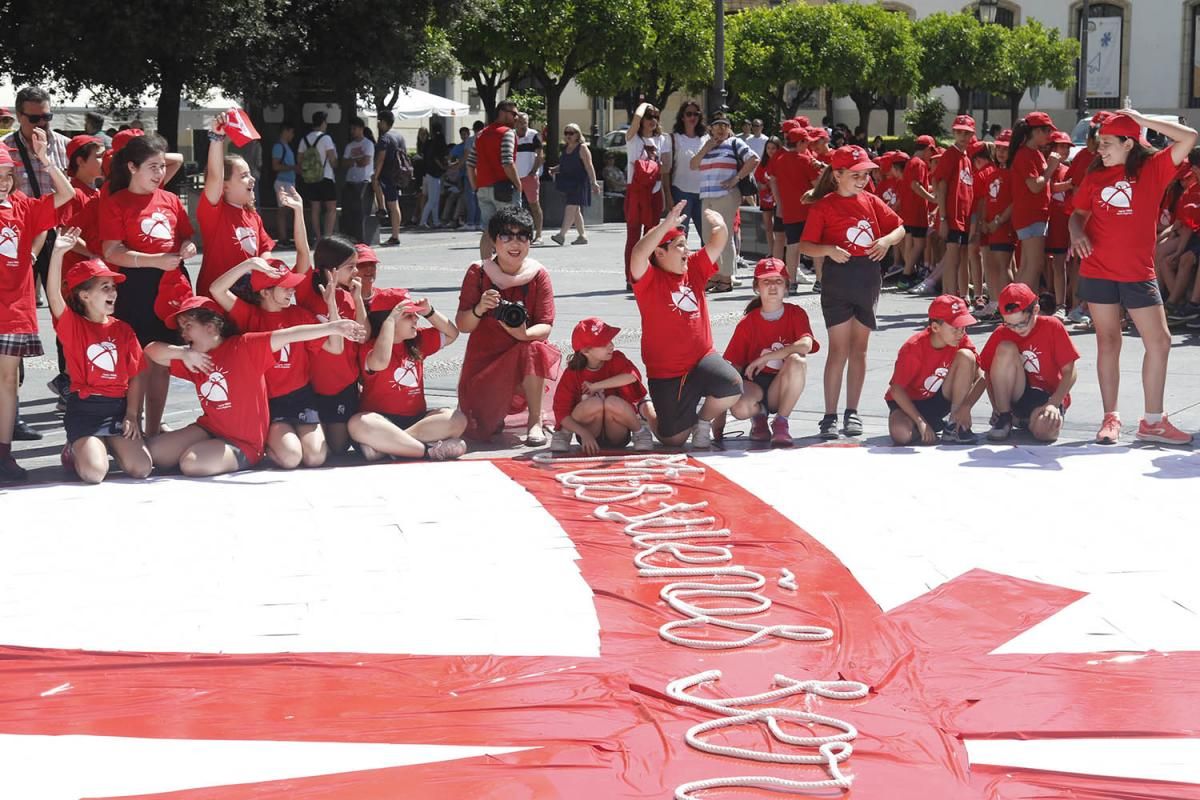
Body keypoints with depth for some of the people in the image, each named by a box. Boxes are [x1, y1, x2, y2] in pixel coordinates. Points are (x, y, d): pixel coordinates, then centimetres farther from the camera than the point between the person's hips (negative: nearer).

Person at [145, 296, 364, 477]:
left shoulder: (244, 346, -9)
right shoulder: (194, 359, 9)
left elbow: (288, 336, -20)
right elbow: (151, 351, 8)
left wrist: (333, 327, -29)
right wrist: (184, 353, -11)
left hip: (243, 444, -7)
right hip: (209, 428, 7)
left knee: (191, 463, -28)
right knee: (155, 451, -5)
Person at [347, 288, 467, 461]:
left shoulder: (418, 340, 15)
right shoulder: (369, 348, -6)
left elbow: (451, 334, 23)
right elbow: (380, 362, -29)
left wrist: (429, 312, 7)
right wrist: (390, 320, -22)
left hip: (415, 418, 6)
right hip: (382, 420, -6)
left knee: (457, 419, -22)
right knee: (358, 424, -40)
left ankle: (386, 445, -32)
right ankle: (430, 450, -40)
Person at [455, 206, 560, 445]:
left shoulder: (538, 275, -6)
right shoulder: (478, 273, -5)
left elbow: (545, 326, -10)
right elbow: (462, 325, -6)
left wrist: (524, 333, -33)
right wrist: (479, 309, -28)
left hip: (524, 351, 0)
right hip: (484, 359, 0)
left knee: (532, 350, -38)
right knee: (478, 429, -16)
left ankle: (535, 421, -25)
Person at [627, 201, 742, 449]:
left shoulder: (694, 268, 7)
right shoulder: (649, 279, -10)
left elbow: (718, 242, 4)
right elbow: (638, 254, -30)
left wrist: (719, 225, -20)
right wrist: (668, 223, -33)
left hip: (702, 359, 4)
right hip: (666, 373, -4)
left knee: (732, 386, -29)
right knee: (674, 439, 0)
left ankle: (702, 422, 3)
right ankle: (649, 414, 37)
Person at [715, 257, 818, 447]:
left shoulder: (795, 314, -1)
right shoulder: (747, 323, -1)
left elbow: (806, 345, -23)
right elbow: (734, 367, -4)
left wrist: (765, 357, -24)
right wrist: (720, 418, -11)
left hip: (783, 385, 0)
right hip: (754, 382, 0)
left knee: (797, 360, -33)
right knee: (740, 408, -36)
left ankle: (781, 422, -17)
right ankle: (759, 414, 5)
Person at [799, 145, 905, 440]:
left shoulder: (872, 202, 9)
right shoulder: (824, 206, -5)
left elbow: (899, 228, 15)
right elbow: (805, 245, -7)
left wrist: (887, 240, -6)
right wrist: (828, 250, -25)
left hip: (869, 278, 5)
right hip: (839, 278, -5)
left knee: (859, 347, 9)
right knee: (839, 349, -7)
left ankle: (852, 412, 16)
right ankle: (830, 416, -3)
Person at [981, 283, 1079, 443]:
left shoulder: (1052, 327, -10)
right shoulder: (1001, 334, -5)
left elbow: (1069, 373, -10)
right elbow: (990, 375, -1)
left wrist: (1053, 404, -21)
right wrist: (997, 410, -15)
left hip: (1049, 396, -2)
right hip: (1018, 394, 2)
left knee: (1045, 431, -37)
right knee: (1006, 349, -25)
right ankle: (1003, 418, -13)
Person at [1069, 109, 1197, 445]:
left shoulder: (1153, 169, -2)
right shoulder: (1095, 176, 5)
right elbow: (1078, 213, 14)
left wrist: (1142, 121, -10)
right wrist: (1077, 234, -8)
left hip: (1138, 272, -1)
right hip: (1098, 272, 1)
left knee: (1159, 342, 0)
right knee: (1108, 342, 7)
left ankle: (1153, 421, 11)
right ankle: (1110, 418, 13)